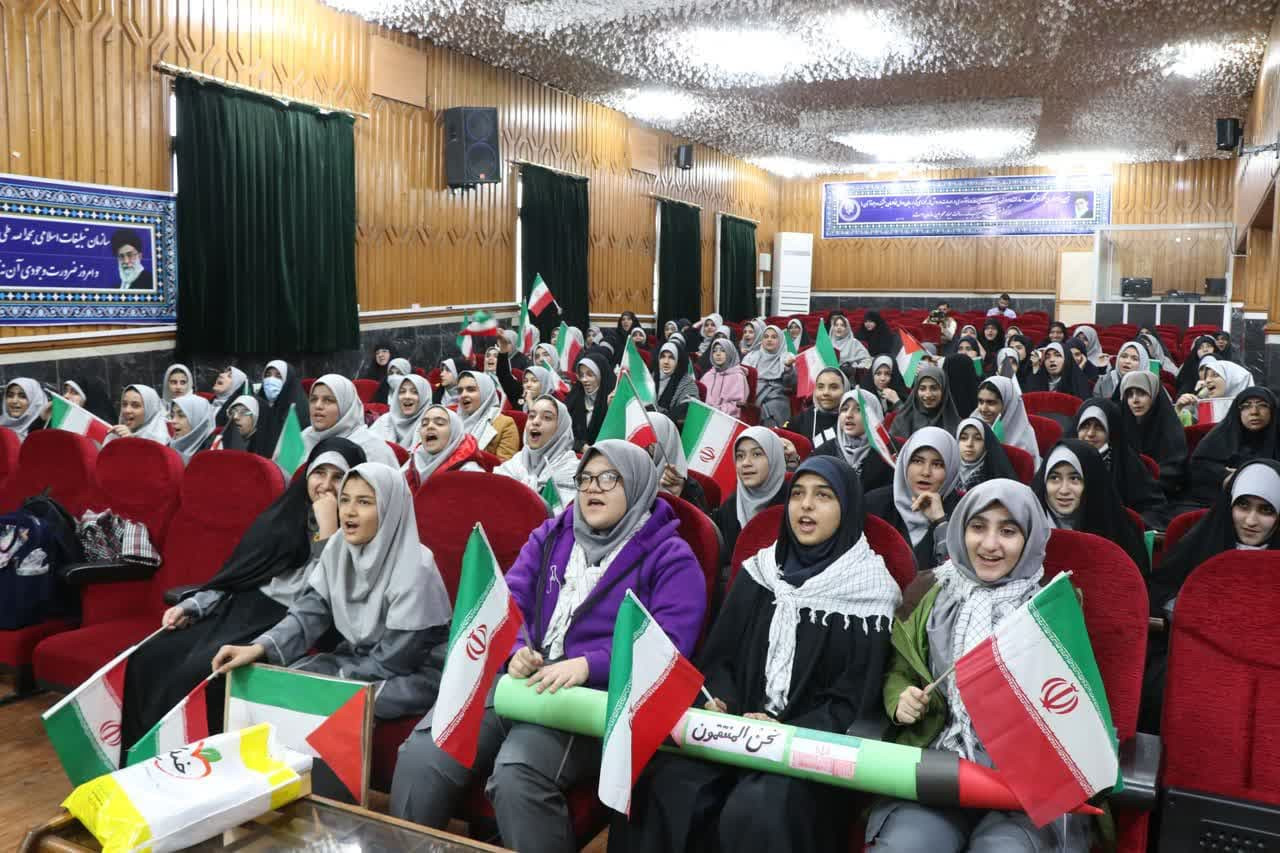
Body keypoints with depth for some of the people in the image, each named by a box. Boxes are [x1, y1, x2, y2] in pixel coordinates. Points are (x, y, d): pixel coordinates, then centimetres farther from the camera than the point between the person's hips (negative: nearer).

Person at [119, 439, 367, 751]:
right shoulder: (284, 515, 13)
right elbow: (237, 574, 16)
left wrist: (327, 531, -19)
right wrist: (192, 606, 4)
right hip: (239, 610, 6)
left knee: (198, 671, -26)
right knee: (149, 660, -10)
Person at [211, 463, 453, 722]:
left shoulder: (415, 569, -24)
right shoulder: (338, 548, -3)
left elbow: (391, 663, -20)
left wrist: (325, 680, -17)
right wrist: (259, 648, -22)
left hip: (412, 677, -6)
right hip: (357, 658, 6)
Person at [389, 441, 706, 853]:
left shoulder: (669, 556, 3)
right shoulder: (551, 535, 19)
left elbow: (668, 643, -9)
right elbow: (510, 602, 12)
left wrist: (588, 665, -23)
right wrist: (515, 651, -11)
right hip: (516, 679, 5)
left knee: (516, 773, -32)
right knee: (422, 753, -19)